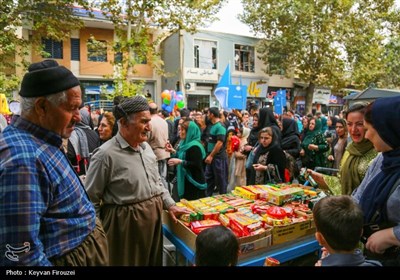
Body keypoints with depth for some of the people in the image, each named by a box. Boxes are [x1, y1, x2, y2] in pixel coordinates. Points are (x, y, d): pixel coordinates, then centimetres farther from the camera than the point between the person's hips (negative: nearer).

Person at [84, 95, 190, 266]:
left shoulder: (146, 147, 4)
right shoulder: (106, 154, -19)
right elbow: (91, 199, -13)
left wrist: (170, 205, 8)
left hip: (154, 217, 7)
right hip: (125, 222, -7)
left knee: (153, 261, 22)